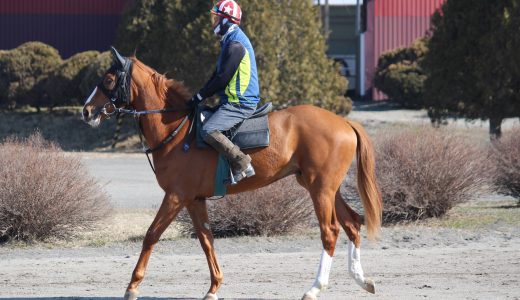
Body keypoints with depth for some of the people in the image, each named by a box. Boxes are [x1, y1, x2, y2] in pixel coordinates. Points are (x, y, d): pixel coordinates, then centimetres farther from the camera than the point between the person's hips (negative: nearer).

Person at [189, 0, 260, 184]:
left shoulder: (235, 44, -17)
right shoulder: (230, 41, 17)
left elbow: (223, 78, -19)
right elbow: (219, 75, 22)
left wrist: (201, 96, -12)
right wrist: (200, 96, 15)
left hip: (239, 103, -11)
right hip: (233, 101, 11)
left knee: (208, 130, -23)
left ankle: (241, 163, -22)